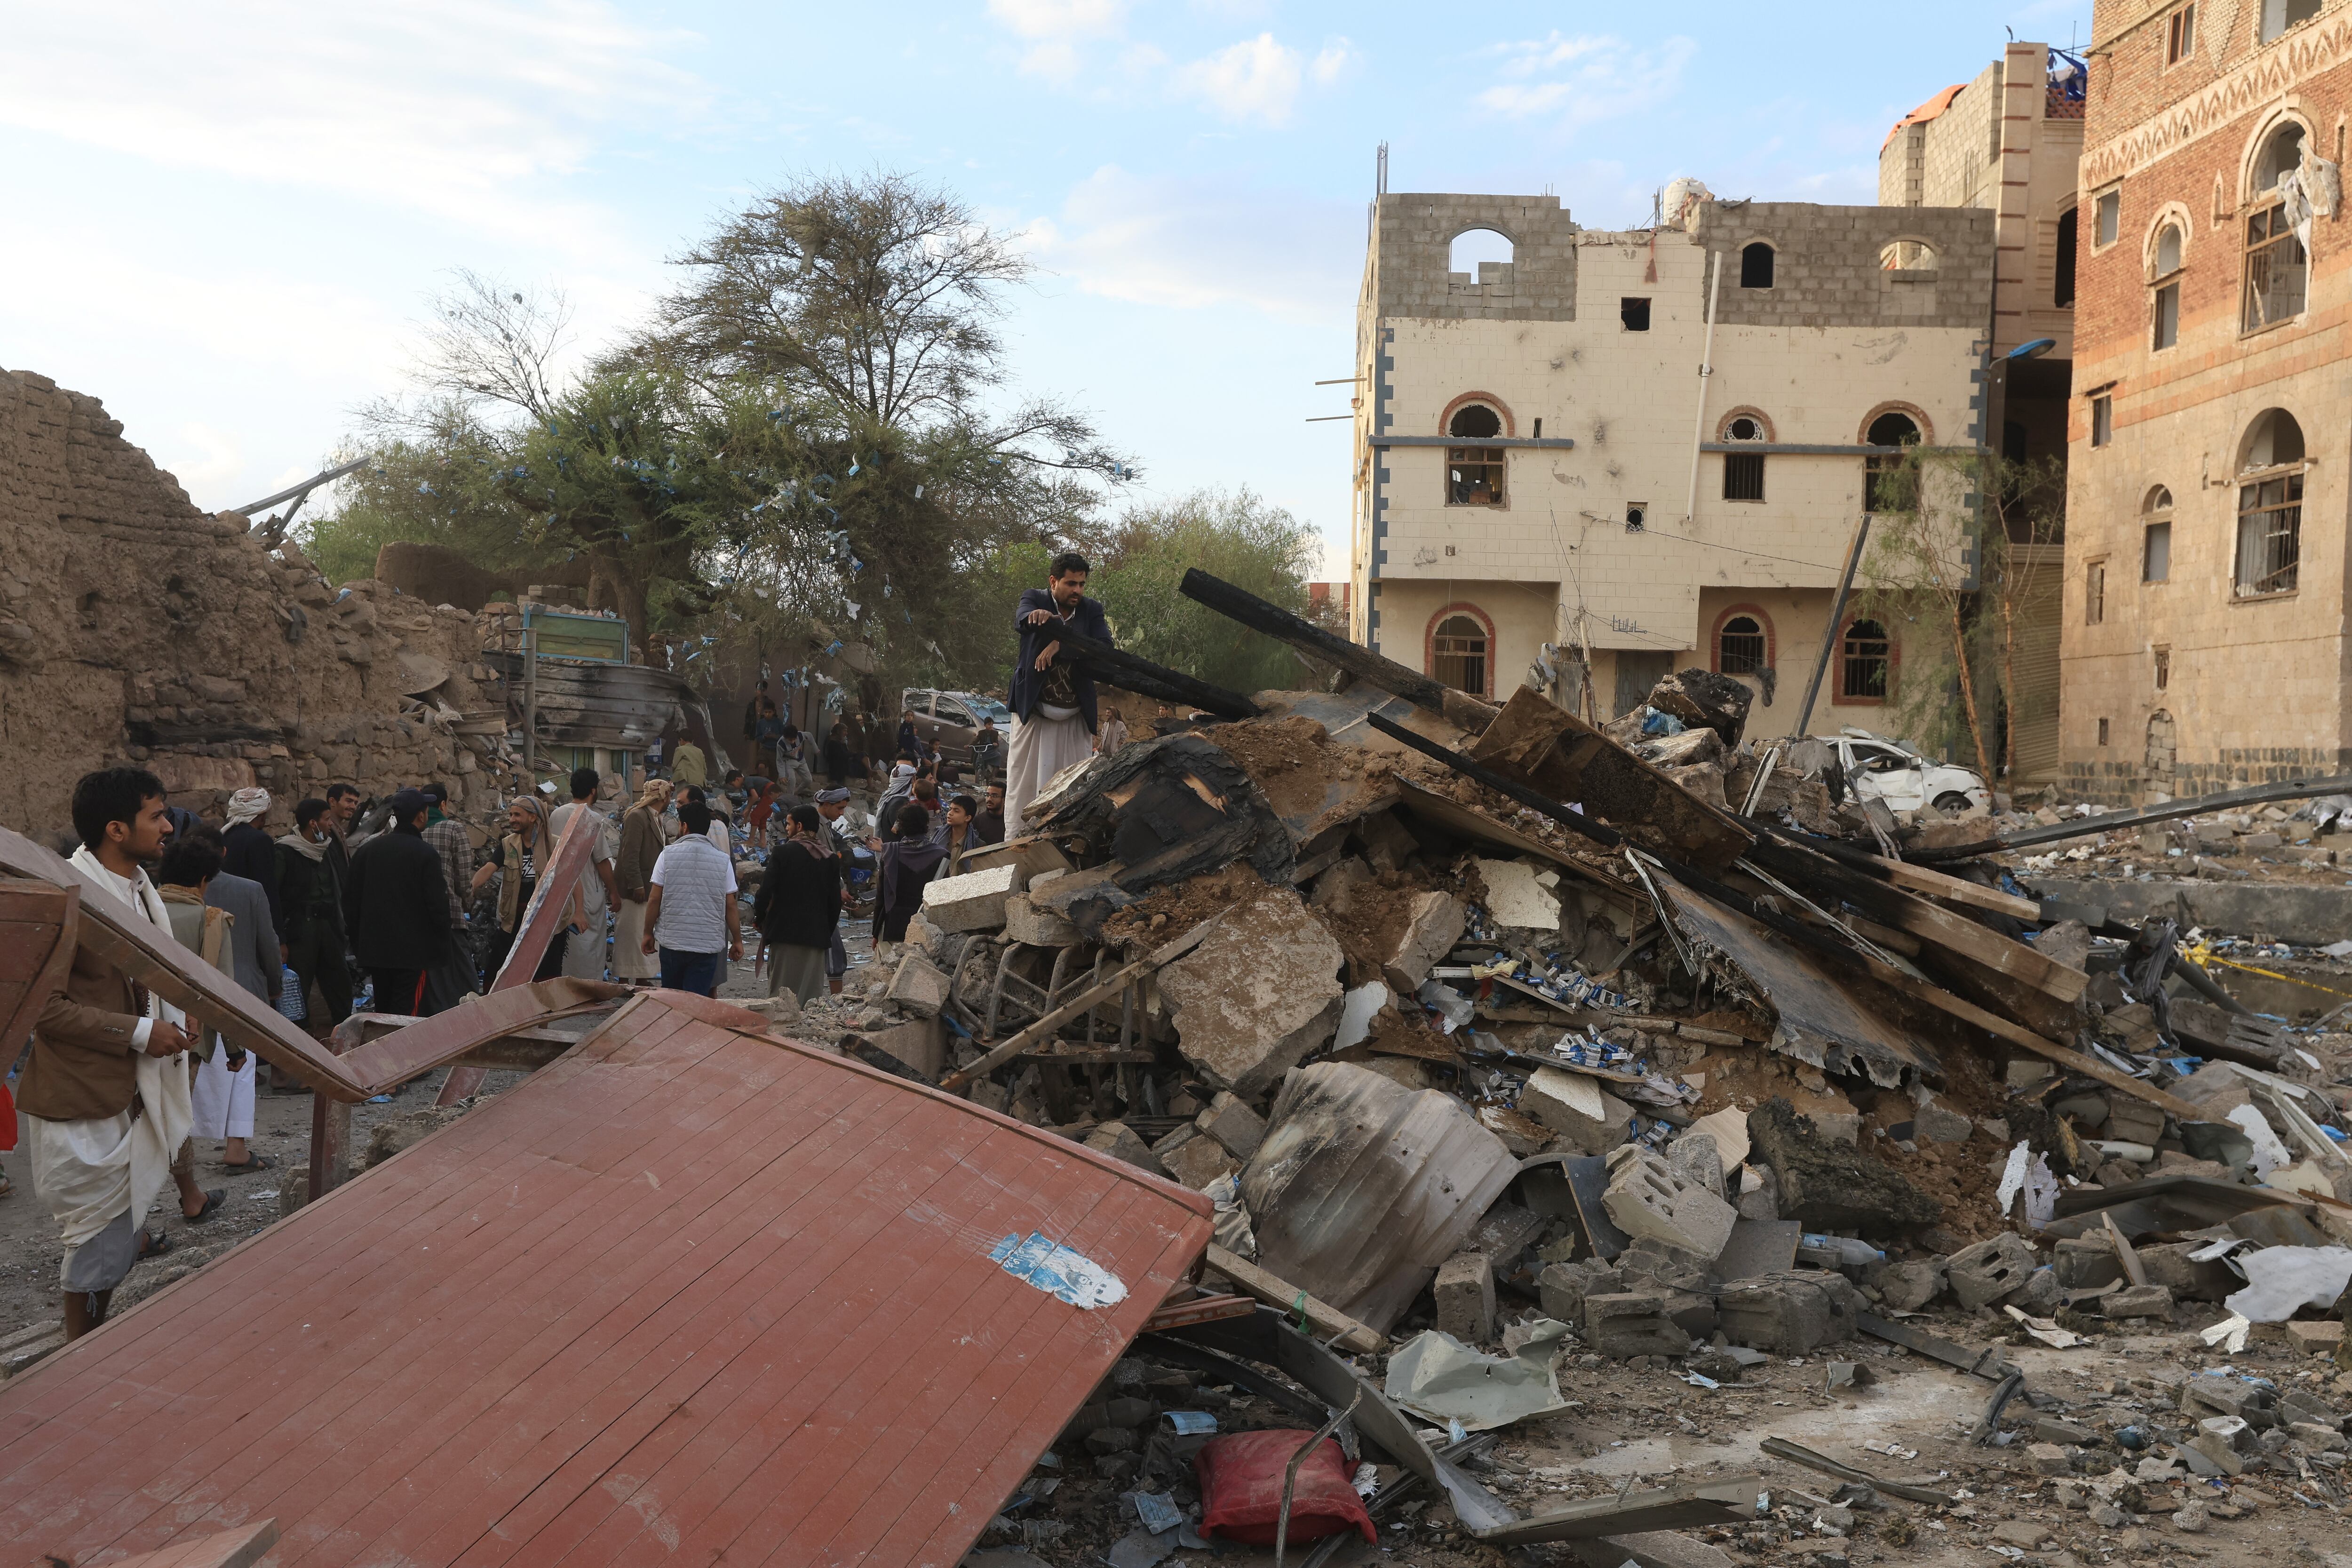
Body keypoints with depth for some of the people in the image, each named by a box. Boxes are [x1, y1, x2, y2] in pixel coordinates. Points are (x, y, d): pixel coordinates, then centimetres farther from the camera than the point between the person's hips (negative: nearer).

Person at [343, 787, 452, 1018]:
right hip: (412, 950, -6)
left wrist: (358, 943, 19)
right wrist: (442, 947, -2)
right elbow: (437, 904, -13)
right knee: (407, 1015, -5)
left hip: (374, 949, 6)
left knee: (384, 1010, 16)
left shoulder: (365, 850, 7)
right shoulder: (425, 854, -11)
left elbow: (351, 901, 11)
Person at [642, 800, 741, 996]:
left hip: (672, 941, 0)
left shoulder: (668, 855, -3)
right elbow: (730, 905, 1)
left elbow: (654, 899, -1)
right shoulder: (723, 861, 0)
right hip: (708, 943, 0)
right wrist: (737, 941, 11)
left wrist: (648, 933, 10)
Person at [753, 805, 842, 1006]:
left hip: (785, 933, -3)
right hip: (817, 936, 4)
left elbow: (767, 890, -9)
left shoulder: (783, 852, -6)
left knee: (781, 993, 0)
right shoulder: (831, 859, 7)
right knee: (810, 995, 7)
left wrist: (758, 918, 7)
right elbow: (835, 901, 8)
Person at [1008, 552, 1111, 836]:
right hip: (1032, 709, -2)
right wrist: (1071, 636, -37)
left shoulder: (1092, 609, 6)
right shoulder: (1034, 598, 1)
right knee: (1023, 785, 0)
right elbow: (1025, 620, -22)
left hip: (1075, 716, 2)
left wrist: (1059, 645, -19)